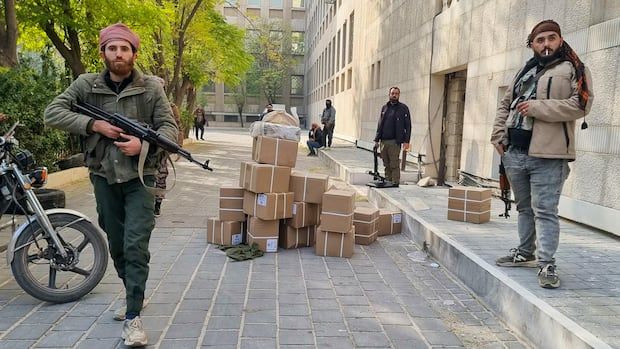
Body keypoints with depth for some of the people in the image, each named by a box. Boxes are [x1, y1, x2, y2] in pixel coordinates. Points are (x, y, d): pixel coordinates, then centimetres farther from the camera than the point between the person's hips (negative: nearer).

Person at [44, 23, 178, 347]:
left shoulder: (151, 88, -4)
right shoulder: (86, 84, 0)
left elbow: (170, 127, -5)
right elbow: (51, 112, -5)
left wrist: (143, 145, -23)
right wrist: (94, 124, -17)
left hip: (139, 177, -3)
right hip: (103, 177, 3)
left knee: (136, 246, -9)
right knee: (116, 244, 16)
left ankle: (133, 316, -2)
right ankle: (133, 294, 37)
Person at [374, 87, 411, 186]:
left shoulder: (403, 108, 2)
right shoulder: (384, 108, 16)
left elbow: (408, 126, -3)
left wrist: (406, 141, -12)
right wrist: (377, 139, 12)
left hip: (394, 142, -5)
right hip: (383, 141, 5)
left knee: (394, 165, -5)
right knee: (387, 165, 9)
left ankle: (395, 183, 0)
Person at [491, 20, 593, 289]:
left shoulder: (573, 70, 0)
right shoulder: (524, 72, 19)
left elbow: (580, 105, -13)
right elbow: (505, 105, 22)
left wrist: (537, 107, -17)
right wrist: (498, 135, 9)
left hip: (547, 155, -6)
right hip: (515, 153, 7)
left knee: (544, 210, -8)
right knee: (524, 208, 18)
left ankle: (546, 264, -2)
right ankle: (525, 253, 31)